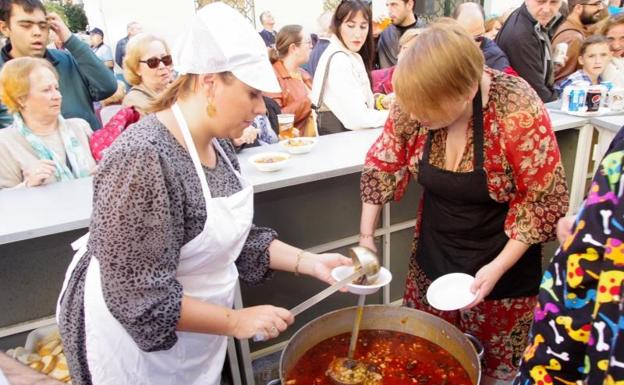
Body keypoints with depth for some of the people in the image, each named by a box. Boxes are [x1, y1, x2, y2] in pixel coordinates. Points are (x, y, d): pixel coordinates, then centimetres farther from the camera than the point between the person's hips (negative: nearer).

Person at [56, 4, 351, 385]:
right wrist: (235, 321, -22)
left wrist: (311, 262, -5)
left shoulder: (218, 144, -3)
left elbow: (238, 237, 3)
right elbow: (138, 299, -27)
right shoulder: (142, 159, -30)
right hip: (138, 343, -7)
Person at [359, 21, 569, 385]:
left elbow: (546, 199, -18)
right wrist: (367, 234, -5)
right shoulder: (415, 102, -16)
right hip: (434, 253, 4)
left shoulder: (517, 110, -28)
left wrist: (499, 267, -20)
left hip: (499, 258, -3)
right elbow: (382, 165, -4)